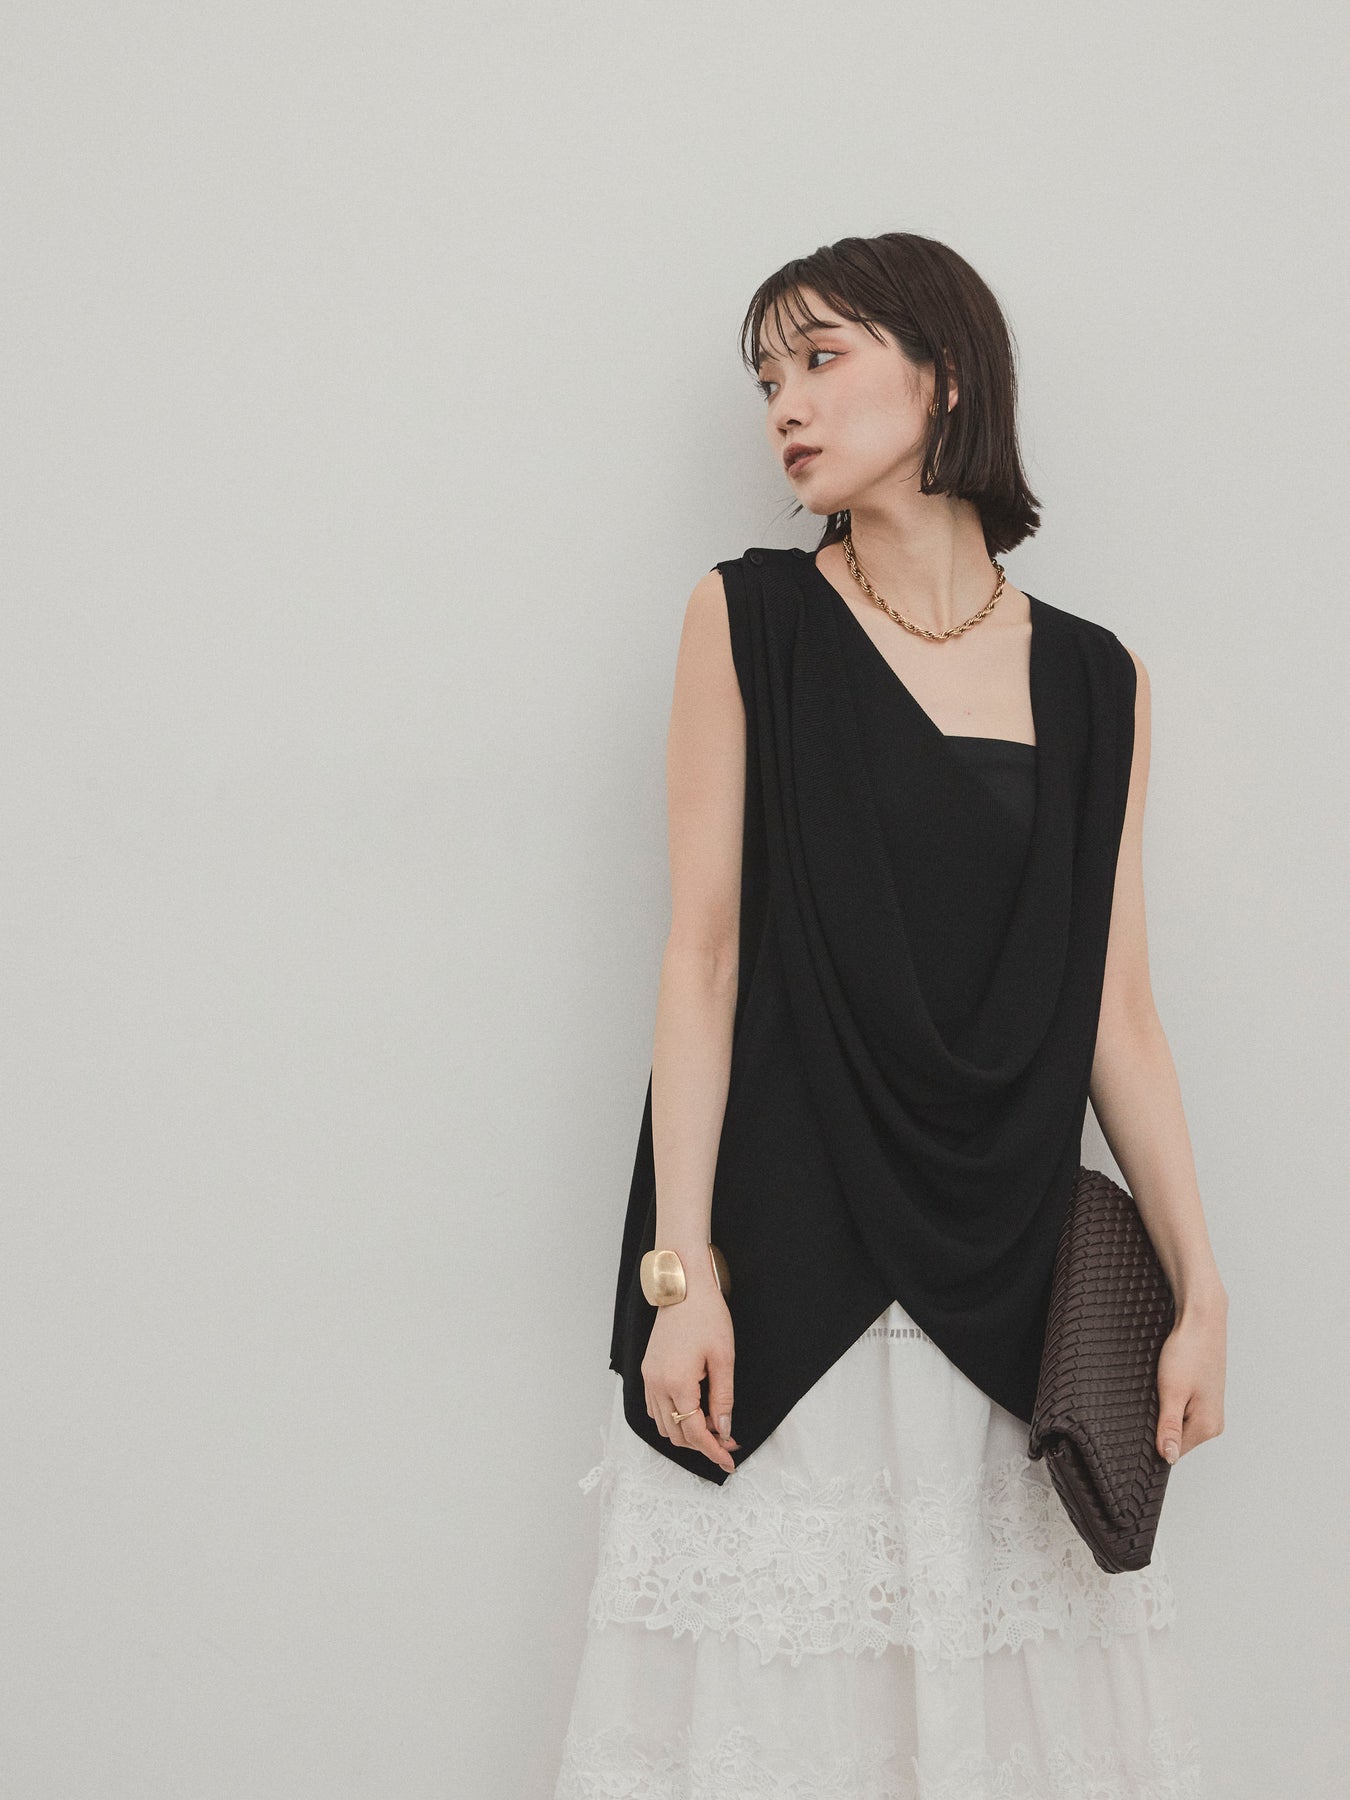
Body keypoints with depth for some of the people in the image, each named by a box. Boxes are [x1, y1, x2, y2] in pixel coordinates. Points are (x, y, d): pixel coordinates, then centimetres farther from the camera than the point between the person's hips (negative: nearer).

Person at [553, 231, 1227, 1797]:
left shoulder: (1094, 681, 7)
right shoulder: (749, 619, 0)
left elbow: (1114, 1008, 8)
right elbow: (703, 958, -4)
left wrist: (1200, 1288, 5)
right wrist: (679, 1268, -10)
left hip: (1008, 1292, 3)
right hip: (785, 1274, -2)